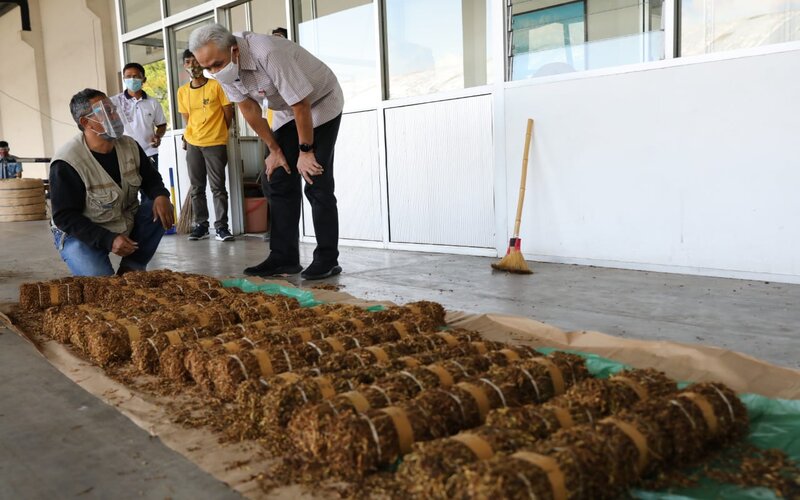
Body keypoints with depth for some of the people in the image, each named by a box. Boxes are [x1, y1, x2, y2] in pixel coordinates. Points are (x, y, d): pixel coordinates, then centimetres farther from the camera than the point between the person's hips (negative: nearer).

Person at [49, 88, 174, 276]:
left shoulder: (129, 146, -6)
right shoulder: (67, 163, -24)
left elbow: (151, 178, 6)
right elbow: (64, 218, -22)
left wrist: (161, 195, -20)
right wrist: (108, 240, -32)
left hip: (126, 224, 6)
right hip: (81, 234, -6)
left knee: (160, 209, -17)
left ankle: (132, 267, -3)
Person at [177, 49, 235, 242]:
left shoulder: (216, 85, -5)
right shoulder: (182, 91, 8)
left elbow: (228, 113, 0)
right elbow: (187, 118, 15)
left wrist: (218, 133, 8)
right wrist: (188, 137, 12)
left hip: (215, 144, -4)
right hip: (192, 144, 5)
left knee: (218, 187, -4)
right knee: (197, 187, 7)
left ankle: (221, 226, -1)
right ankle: (201, 225, 14)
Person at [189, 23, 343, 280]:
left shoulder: (268, 53, -35)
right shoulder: (223, 66, -13)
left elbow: (301, 105, -29)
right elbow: (249, 109, -2)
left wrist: (305, 151, -19)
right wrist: (274, 149, 0)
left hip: (320, 103, -7)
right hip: (285, 112, 7)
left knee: (317, 186, -12)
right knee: (279, 182, 0)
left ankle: (327, 260, -6)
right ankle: (284, 258, 3)